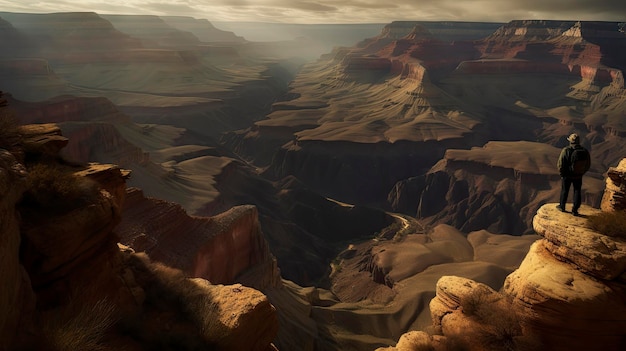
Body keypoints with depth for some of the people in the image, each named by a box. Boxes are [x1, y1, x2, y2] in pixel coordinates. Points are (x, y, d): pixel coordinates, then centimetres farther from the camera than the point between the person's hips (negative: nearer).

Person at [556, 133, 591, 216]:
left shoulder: (566, 150, -24)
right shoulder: (585, 151, -12)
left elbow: (560, 164, -19)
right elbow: (588, 165, 0)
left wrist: (561, 173, -1)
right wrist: (581, 172, 16)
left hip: (567, 175, -2)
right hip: (578, 176, 2)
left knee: (564, 190, 18)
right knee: (577, 191, 16)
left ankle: (562, 206, 34)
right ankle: (575, 210, 19)